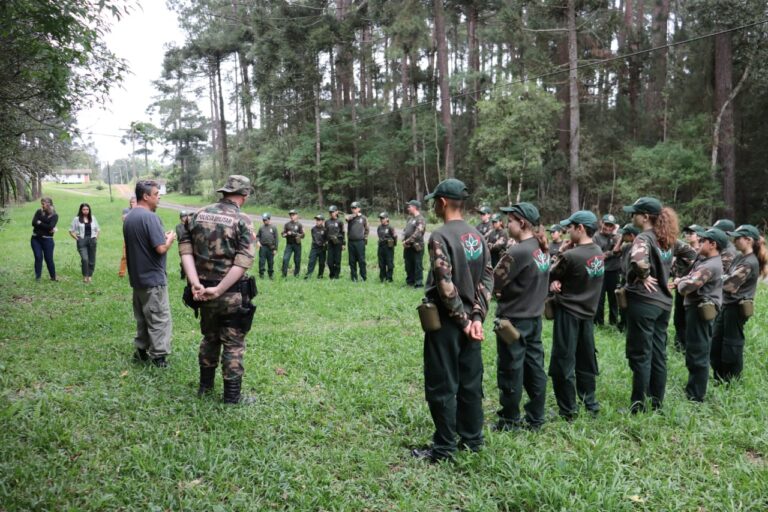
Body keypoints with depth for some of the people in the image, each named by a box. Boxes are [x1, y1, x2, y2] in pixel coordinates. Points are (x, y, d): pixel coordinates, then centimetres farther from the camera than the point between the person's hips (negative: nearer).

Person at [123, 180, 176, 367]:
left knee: (142, 317, 18)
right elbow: (161, 248, -23)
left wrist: (162, 237, 12)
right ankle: (158, 357, 1)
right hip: (153, 278, -9)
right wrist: (170, 239, -4)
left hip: (137, 277, 9)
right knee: (160, 319, -1)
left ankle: (141, 350, 24)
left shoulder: (129, 218, 9)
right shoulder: (150, 217, -19)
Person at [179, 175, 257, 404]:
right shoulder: (242, 220, -11)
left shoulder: (199, 214, 4)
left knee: (209, 338, 23)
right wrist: (219, 290, -18)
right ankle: (232, 396, 13)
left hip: (204, 291, 5)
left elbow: (185, 247, -3)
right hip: (232, 295, -5)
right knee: (233, 345, 6)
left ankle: (205, 385, 35)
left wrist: (195, 283, -11)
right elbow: (244, 261, -20)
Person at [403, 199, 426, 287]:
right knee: (408, 266, 16)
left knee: (417, 266, -3)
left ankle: (419, 283, 3)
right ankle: (410, 281, 28)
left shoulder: (420, 219, -13)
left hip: (416, 247, -9)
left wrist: (408, 241, -17)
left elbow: (417, 234, -22)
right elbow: (405, 230, 18)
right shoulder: (410, 218, 15)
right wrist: (404, 241, 1)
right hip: (407, 247, 9)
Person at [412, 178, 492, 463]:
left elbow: (445, 285, -21)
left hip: (446, 321, -7)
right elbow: (487, 278, 4)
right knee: (470, 382, 14)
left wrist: (463, 320, -13)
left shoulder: (441, 236, -15)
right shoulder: (477, 237, 7)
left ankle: (444, 448, 8)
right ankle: (472, 440, 25)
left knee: (441, 386, 2)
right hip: (470, 320, 7)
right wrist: (477, 316, -1)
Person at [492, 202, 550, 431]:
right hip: (534, 316, 8)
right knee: (534, 367, 14)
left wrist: (499, 292, 2)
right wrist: (506, 291, 4)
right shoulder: (541, 248, 4)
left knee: (511, 370, 4)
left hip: (513, 318, -8)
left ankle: (510, 421, 16)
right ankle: (535, 418, 23)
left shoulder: (518, 251, -22)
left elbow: (494, 282, -17)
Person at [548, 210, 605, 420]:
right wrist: (557, 281, -9)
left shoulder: (571, 255, -22)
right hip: (588, 313, 7)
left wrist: (560, 254, -1)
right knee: (586, 361, 18)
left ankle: (568, 410, 7)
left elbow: (550, 275, -7)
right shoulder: (599, 253, 2)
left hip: (568, 313, -7)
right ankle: (590, 403, 27)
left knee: (563, 363, 2)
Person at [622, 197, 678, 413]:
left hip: (643, 301, -8)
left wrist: (643, 277, -18)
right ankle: (657, 400, 22)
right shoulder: (665, 239, 11)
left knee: (640, 355, -1)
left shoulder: (644, 238, -15)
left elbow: (638, 261, -35)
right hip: (663, 301, 8)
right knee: (658, 353, 13)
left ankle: (638, 404, 6)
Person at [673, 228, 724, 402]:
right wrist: (680, 280, -3)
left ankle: (696, 396, 4)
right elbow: (692, 277, 19)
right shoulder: (705, 260, 12)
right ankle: (692, 389, 31)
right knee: (697, 352, 19)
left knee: (697, 354, -4)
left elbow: (689, 285, -28)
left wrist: (679, 283, -6)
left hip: (700, 310, -11)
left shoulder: (710, 266, -23)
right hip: (700, 308, 11)